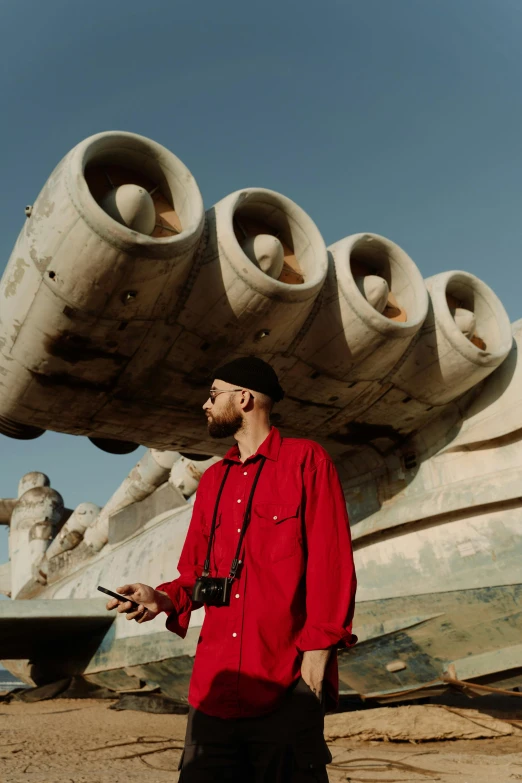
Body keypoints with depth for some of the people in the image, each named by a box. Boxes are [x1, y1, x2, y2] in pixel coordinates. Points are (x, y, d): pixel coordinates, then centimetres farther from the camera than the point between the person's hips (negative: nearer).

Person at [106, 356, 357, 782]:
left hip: (286, 681, -5)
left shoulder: (306, 460, -2)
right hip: (216, 683, 5)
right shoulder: (212, 480, 16)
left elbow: (333, 563, -7)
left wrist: (318, 649, -13)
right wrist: (163, 598, -1)